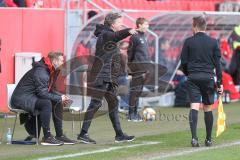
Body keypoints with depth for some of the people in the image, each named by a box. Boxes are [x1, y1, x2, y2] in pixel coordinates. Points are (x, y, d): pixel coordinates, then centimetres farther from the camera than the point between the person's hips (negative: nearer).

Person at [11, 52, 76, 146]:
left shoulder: (49, 71, 10)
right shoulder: (41, 72, -22)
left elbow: (49, 90, 17)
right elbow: (42, 93, -28)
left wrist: (61, 96, -1)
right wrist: (59, 98, -19)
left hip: (32, 97, 11)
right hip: (21, 99, -11)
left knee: (57, 103, 8)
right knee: (46, 103, -31)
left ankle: (59, 135, 9)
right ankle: (47, 137, -28)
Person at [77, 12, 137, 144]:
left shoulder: (109, 35, 18)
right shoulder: (105, 34, -13)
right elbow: (116, 36, -35)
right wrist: (128, 31, -52)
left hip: (109, 78, 11)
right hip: (101, 77, -11)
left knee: (113, 103, 13)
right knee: (95, 103, -11)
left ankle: (119, 135, 19)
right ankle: (83, 134, -10)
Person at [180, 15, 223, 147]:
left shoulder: (189, 42, 0)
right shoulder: (213, 42, 3)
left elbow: (183, 62, 1)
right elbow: (217, 63, 2)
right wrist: (219, 82, 5)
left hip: (193, 78, -1)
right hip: (208, 77, 1)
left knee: (194, 107, -6)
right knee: (208, 109, 10)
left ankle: (194, 137, -22)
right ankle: (208, 140, 16)